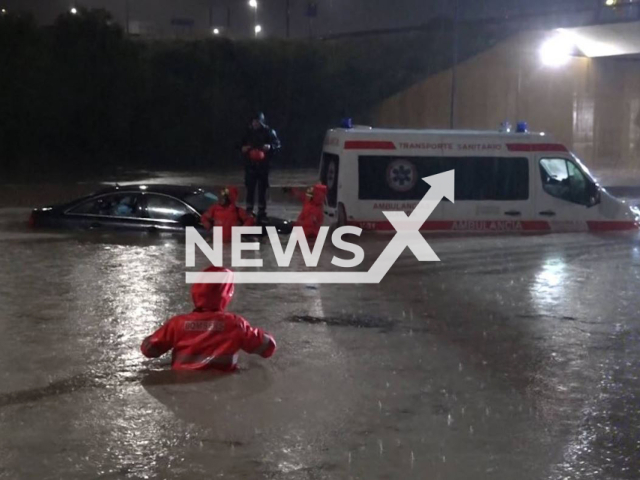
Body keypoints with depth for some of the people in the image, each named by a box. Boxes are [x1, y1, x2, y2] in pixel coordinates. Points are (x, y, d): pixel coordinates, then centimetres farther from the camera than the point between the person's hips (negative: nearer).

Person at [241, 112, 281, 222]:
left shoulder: (268, 132, -3)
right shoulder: (248, 132, 7)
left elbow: (277, 145, -5)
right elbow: (242, 145, 18)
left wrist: (270, 146, -25)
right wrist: (243, 149, -5)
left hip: (263, 165, -3)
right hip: (250, 164, 3)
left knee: (262, 189, 2)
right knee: (250, 188, 5)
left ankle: (262, 211, 11)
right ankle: (249, 211, 14)